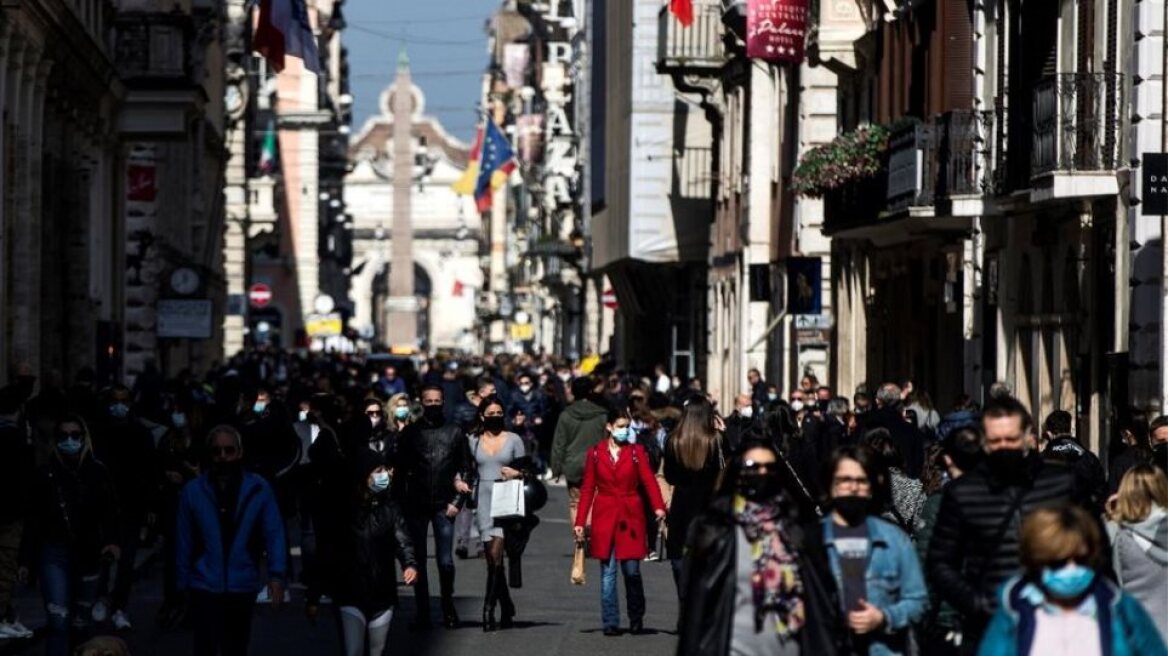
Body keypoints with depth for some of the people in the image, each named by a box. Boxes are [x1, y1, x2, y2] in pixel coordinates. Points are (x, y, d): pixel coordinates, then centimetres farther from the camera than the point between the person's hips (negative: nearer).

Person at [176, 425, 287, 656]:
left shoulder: (258, 489, -5)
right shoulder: (193, 491, -3)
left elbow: (274, 533, -7)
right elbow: (185, 541, 2)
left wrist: (276, 575, -17)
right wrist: (183, 583, 5)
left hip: (243, 587, 1)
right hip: (204, 586, -1)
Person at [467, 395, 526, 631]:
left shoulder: (513, 440, 6)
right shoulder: (474, 442, 11)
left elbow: (525, 471, 10)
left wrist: (516, 474, -11)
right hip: (484, 500, 3)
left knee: (495, 555, -14)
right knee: (492, 557, 4)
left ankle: (489, 609, -15)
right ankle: (506, 608, 16)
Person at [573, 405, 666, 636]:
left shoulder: (636, 452, 5)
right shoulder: (595, 454, 7)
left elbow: (649, 481, -6)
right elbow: (587, 489, 7)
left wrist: (658, 506, -23)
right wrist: (580, 522, 1)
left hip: (630, 517, 0)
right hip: (605, 518, 0)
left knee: (632, 570, -1)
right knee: (608, 572, 0)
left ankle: (636, 620, 15)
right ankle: (610, 623, 4)